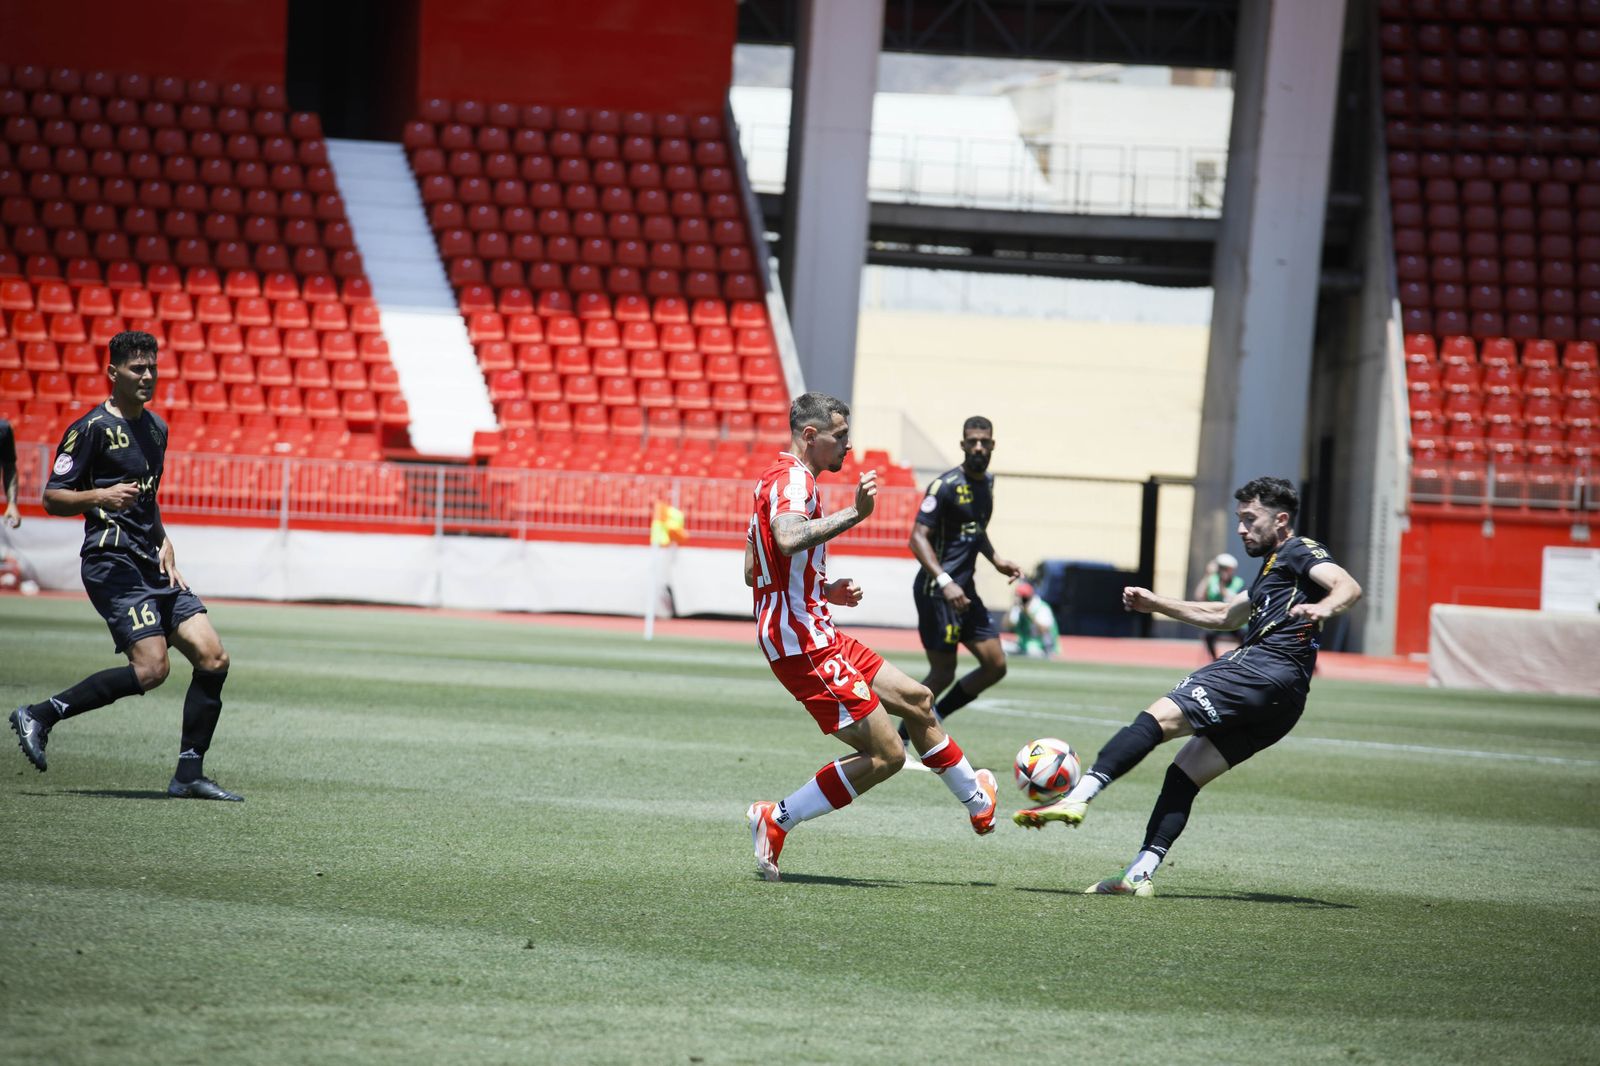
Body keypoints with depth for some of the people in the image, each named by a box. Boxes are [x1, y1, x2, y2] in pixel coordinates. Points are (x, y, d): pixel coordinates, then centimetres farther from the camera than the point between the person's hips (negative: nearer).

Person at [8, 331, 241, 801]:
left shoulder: (155, 427, 19)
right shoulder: (92, 428, -6)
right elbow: (52, 497, -7)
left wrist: (164, 542, 17)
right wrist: (100, 496, -24)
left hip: (153, 567, 8)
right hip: (112, 563, -8)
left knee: (213, 659, -4)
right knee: (150, 669, -21)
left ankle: (189, 775, 1)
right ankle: (39, 717, -9)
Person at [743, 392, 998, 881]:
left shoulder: (778, 479, 18)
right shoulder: (794, 478, -14)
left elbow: (753, 572, 25)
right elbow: (788, 539, -37)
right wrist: (855, 513, -33)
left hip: (815, 632, 11)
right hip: (802, 640, -11)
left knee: (917, 700, 20)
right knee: (886, 754, -11)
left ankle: (979, 803, 36)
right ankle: (776, 820, -7)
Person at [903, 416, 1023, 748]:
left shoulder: (987, 482, 13)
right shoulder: (946, 486, -14)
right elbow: (918, 537, -19)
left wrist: (996, 560, 16)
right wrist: (944, 582, -29)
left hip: (965, 591, 8)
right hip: (937, 592, -8)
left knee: (996, 665, 5)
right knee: (943, 672, -7)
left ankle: (931, 719, 16)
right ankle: (899, 742, 6)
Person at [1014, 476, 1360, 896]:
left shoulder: (1299, 551, 4)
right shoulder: (1275, 566, 34)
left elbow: (1348, 586, -14)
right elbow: (1226, 615, 44)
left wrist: (1323, 607, -36)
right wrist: (1157, 605, 41)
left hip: (1264, 669, -10)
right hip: (1280, 702, 10)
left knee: (1158, 717, -19)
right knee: (1184, 775, 6)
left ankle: (1078, 797, -33)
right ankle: (1140, 875, -3)